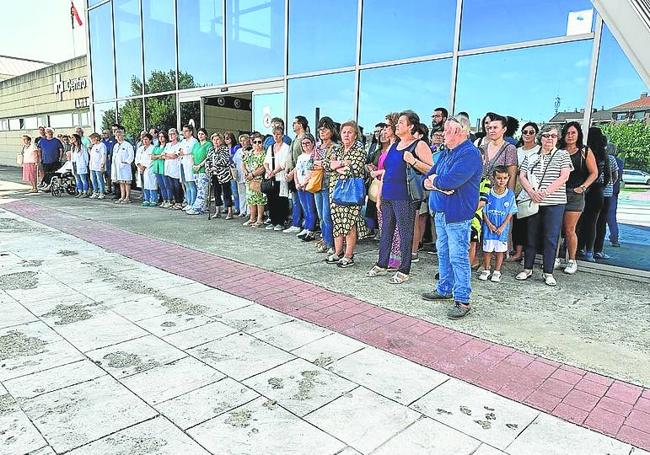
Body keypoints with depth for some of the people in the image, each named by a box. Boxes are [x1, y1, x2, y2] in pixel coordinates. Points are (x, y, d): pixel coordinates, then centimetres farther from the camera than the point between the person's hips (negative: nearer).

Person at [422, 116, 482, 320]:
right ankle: (444, 290, 32)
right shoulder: (446, 153, 15)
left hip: (456, 215, -9)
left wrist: (434, 180, -5)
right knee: (443, 253, 18)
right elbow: (428, 179, 12)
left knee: (458, 257, -5)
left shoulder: (469, 153, -15)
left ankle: (462, 300, 2)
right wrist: (441, 185, -10)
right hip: (440, 212, 9)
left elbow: (450, 180, -25)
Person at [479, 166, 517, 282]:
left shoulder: (510, 194, -5)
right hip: (489, 227, 0)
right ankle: (486, 270, 23)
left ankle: (497, 272, 22)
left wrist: (502, 227, -10)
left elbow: (510, 213, -3)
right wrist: (489, 224, -11)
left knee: (500, 250, 9)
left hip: (502, 229, 0)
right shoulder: (488, 193, -6)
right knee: (487, 249, 8)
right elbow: (484, 211, -2)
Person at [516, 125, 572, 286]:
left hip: (555, 203, -2)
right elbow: (522, 176, 5)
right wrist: (532, 192, -13)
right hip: (533, 202, 2)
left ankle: (548, 272, 8)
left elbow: (564, 177, -5)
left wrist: (546, 192, -16)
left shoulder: (563, 155, 6)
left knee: (551, 238, 0)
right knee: (531, 236, 7)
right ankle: (527, 269, 17)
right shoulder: (531, 157, 12)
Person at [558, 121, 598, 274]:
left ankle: (572, 261, 11)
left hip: (575, 194, -2)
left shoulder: (585, 152, 5)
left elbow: (594, 173, 6)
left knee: (569, 230, -2)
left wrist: (583, 187, -5)